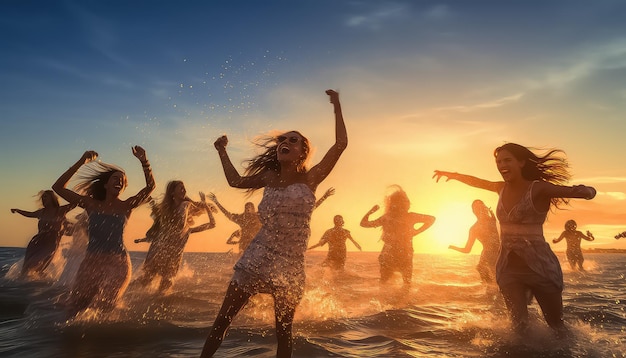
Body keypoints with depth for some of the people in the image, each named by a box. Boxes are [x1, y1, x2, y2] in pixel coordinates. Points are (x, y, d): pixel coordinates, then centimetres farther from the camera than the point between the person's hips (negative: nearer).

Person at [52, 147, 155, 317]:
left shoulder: (126, 206, 4)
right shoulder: (91, 204, 8)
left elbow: (150, 186, -9)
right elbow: (58, 187, 3)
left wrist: (143, 161, -20)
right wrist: (81, 162, -4)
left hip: (118, 263, -2)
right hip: (91, 262, 2)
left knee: (103, 307, -13)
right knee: (75, 309, 2)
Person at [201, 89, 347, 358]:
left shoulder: (310, 179, -4)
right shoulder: (269, 177, 6)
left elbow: (341, 144, -11)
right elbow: (236, 181, 22)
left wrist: (336, 105, -7)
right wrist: (222, 151, 26)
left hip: (290, 262, -2)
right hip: (258, 256, 3)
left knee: (283, 330, 10)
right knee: (223, 318, 7)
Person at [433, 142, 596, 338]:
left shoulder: (538, 189, -13)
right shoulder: (502, 188, 5)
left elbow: (588, 192, -21)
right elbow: (476, 182, 25)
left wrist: (585, 191, -42)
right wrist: (453, 175, 26)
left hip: (539, 265, -4)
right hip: (508, 267, 4)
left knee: (556, 324, 13)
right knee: (519, 325, 6)